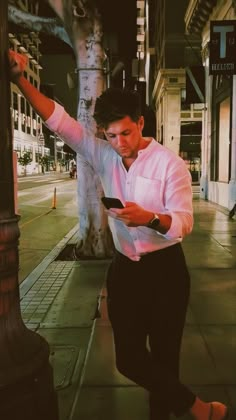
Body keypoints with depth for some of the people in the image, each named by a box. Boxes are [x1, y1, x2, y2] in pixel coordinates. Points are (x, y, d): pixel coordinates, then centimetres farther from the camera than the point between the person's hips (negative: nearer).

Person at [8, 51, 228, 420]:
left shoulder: (170, 164, -12)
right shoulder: (104, 156, 1)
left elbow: (184, 222, -15)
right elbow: (59, 121, -3)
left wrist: (150, 218, -35)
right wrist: (19, 79, -11)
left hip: (164, 269, -4)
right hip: (123, 269, 5)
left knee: (164, 357, 9)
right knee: (129, 359, 8)